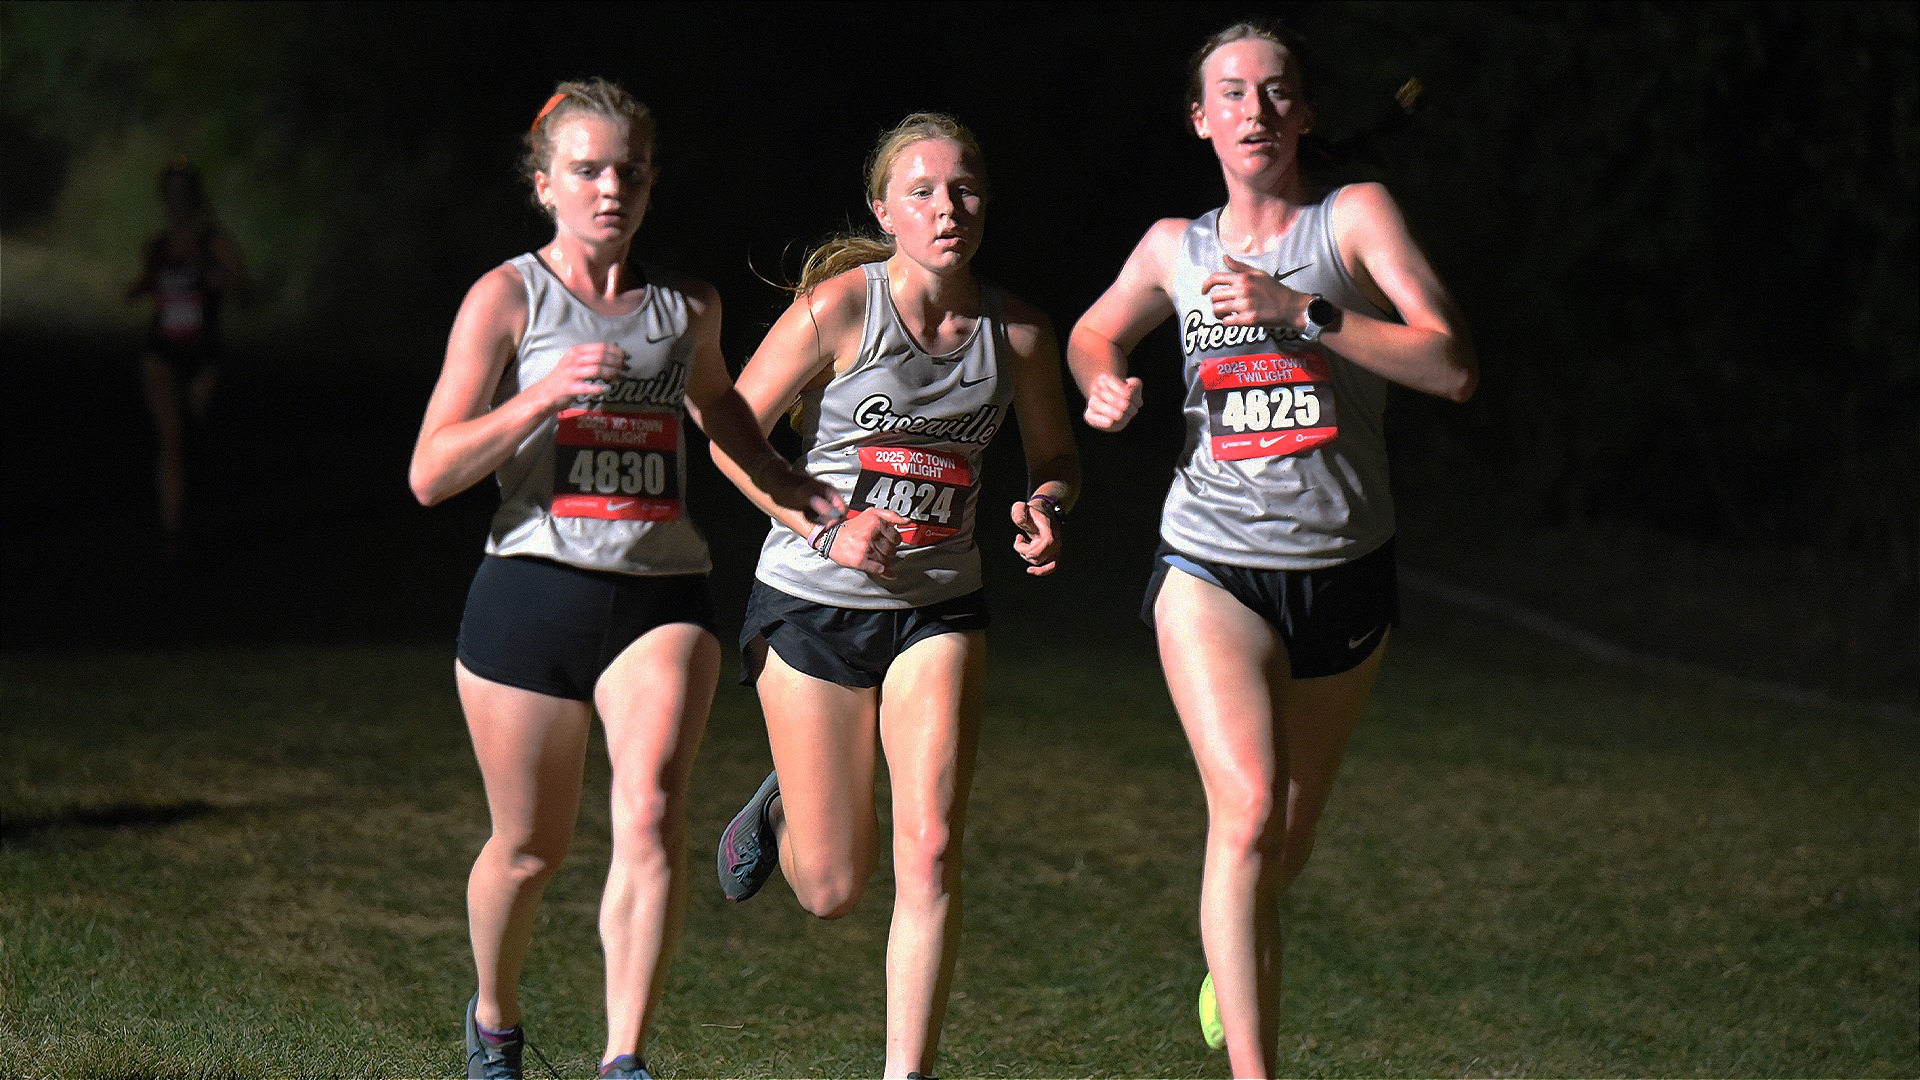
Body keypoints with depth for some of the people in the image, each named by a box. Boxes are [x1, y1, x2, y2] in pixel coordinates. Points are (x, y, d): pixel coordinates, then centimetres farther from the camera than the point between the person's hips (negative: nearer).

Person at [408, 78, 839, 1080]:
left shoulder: (686, 308, 11)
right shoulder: (507, 297, -1)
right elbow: (429, 474, -7)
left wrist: (775, 478, 18)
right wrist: (543, 397, -19)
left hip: (662, 595, 2)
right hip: (533, 589, -2)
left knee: (652, 811, -21)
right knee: (530, 846, 9)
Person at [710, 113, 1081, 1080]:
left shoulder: (1017, 332, -3)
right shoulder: (838, 308, -13)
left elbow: (1054, 456, 13)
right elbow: (731, 435, -8)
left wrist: (1043, 511, -10)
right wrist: (825, 529, -19)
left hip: (937, 608, 2)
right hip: (813, 602, -2)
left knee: (931, 850, -16)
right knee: (831, 891, 5)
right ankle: (781, 810, 42)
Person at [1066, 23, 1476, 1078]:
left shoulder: (1355, 217, -4)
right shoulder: (1175, 247, 5)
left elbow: (1452, 367, -16)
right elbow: (1092, 333, 26)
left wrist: (1301, 311, -22)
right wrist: (1104, 381, 2)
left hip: (1345, 572, 0)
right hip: (1213, 569, 0)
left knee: (1286, 846, 13)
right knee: (1248, 812, -20)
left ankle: (1235, 969, 46)